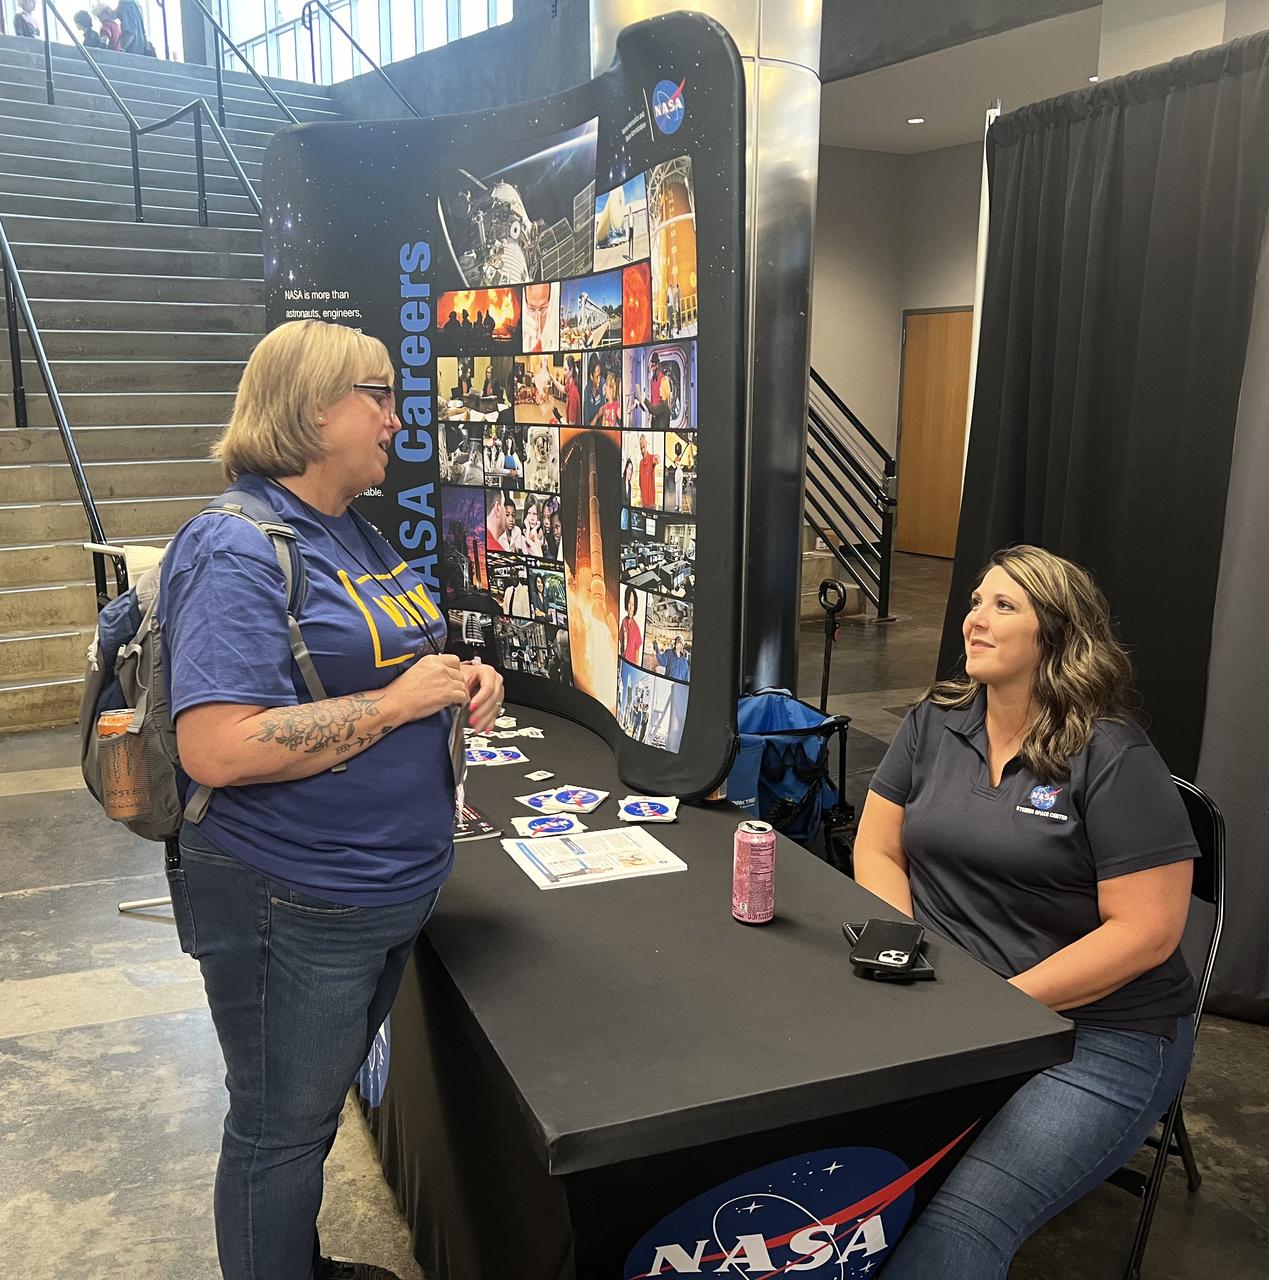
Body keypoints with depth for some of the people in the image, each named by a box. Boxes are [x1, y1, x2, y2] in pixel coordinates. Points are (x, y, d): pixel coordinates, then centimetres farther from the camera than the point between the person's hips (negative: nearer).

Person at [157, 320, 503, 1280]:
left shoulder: (360, 535, 8)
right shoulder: (237, 551, -21)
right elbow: (217, 750, -30)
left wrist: (464, 680, -1)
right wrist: (398, 701, -25)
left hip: (396, 887, 9)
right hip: (292, 906, -9)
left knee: (320, 1102, 27)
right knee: (281, 1127, 12)